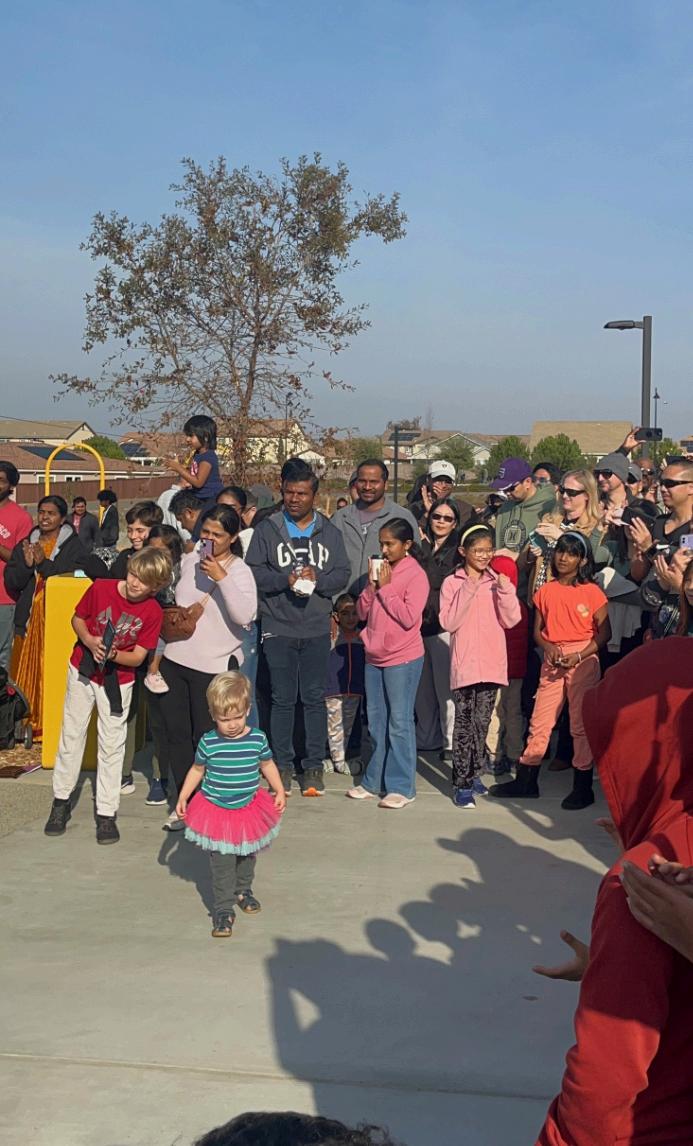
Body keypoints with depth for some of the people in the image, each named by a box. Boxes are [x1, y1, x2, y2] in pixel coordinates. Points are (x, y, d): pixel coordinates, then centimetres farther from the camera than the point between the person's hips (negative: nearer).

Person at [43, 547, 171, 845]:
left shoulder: (152, 612, -17)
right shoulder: (101, 588, -16)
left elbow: (138, 656, -13)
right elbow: (77, 619, -2)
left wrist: (112, 654, -32)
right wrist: (89, 641, -20)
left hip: (117, 681, -1)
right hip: (83, 672, 1)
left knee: (112, 745, 4)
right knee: (72, 735, 11)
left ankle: (106, 814, 15)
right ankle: (61, 801, 27)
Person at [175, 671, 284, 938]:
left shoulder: (258, 739, -9)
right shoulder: (208, 743, -12)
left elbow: (267, 765, 6)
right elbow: (197, 770, 1)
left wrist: (279, 792, 4)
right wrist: (182, 798, -1)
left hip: (249, 809, 3)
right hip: (216, 811, -3)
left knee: (247, 856, 21)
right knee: (222, 863, -3)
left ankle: (243, 891, 45)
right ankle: (224, 909, 5)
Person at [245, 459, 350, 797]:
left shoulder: (329, 532, 9)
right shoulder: (267, 529, 4)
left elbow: (342, 574, 3)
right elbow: (253, 572, -3)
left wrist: (318, 578, -16)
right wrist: (285, 579, -17)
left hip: (317, 628, 1)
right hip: (278, 627, -1)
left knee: (315, 697, 4)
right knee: (283, 698, 4)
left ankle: (314, 765, 13)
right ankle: (282, 764, 15)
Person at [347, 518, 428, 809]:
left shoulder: (416, 575, -9)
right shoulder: (380, 570, 10)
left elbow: (409, 617, -19)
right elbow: (362, 613, 9)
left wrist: (386, 588, -15)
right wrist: (372, 585, -6)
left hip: (403, 659, -7)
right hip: (375, 657, 7)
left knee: (399, 723, -3)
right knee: (376, 723, 13)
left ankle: (401, 787, 3)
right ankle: (375, 781, 23)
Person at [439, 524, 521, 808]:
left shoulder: (497, 582, 8)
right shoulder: (452, 583, -1)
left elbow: (511, 620, 1)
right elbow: (449, 622, -10)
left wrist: (505, 590, -11)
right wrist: (468, 591, -15)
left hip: (492, 662, 3)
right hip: (465, 662, -3)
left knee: (482, 722, 11)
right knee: (464, 723, -3)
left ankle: (474, 774, 24)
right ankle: (462, 784, 0)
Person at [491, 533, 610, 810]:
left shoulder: (592, 592, -3)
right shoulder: (546, 591, 9)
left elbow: (604, 632, -4)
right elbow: (537, 630, 11)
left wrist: (578, 656, -14)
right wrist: (549, 647, -9)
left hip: (583, 660, -4)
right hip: (552, 661, 4)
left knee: (582, 723, 1)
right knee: (539, 720, 6)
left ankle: (583, 786, 10)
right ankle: (526, 781, 15)